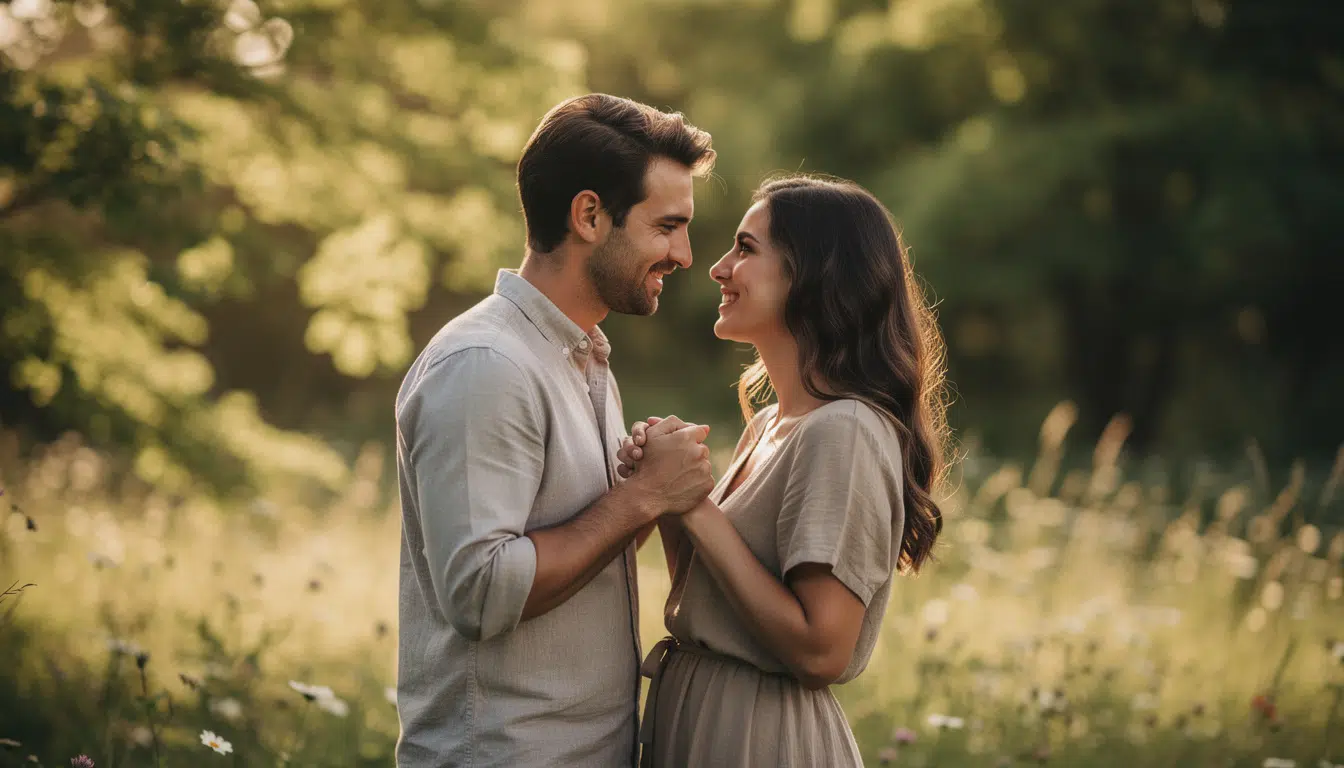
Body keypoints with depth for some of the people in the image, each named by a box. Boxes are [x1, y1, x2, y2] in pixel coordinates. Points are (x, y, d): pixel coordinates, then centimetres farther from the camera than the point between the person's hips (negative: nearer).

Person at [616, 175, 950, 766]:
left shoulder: (844, 434, -19)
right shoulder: (765, 426, 7)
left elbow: (820, 654, -24)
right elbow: (701, 602, 10)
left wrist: (696, 508, -20)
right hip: (690, 717, 9)